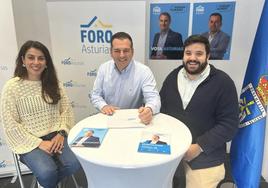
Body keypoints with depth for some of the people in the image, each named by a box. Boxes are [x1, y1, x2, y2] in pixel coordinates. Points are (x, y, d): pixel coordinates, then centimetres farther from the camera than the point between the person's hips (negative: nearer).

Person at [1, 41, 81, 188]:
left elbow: (66, 110, 6)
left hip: (55, 136, 3)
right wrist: (38, 143, -14)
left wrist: (61, 133, -9)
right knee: (47, 173, -26)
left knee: (74, 164, -20)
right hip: (29, 142, -3)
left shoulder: (53, 82, 6)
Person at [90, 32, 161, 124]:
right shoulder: (103, 68, 1)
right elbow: (95, 94, 7)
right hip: (108, 118, 1)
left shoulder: (144, 71, -10)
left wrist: (149, 110, -41)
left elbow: (153, 97, -18)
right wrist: (103, 106, -14)